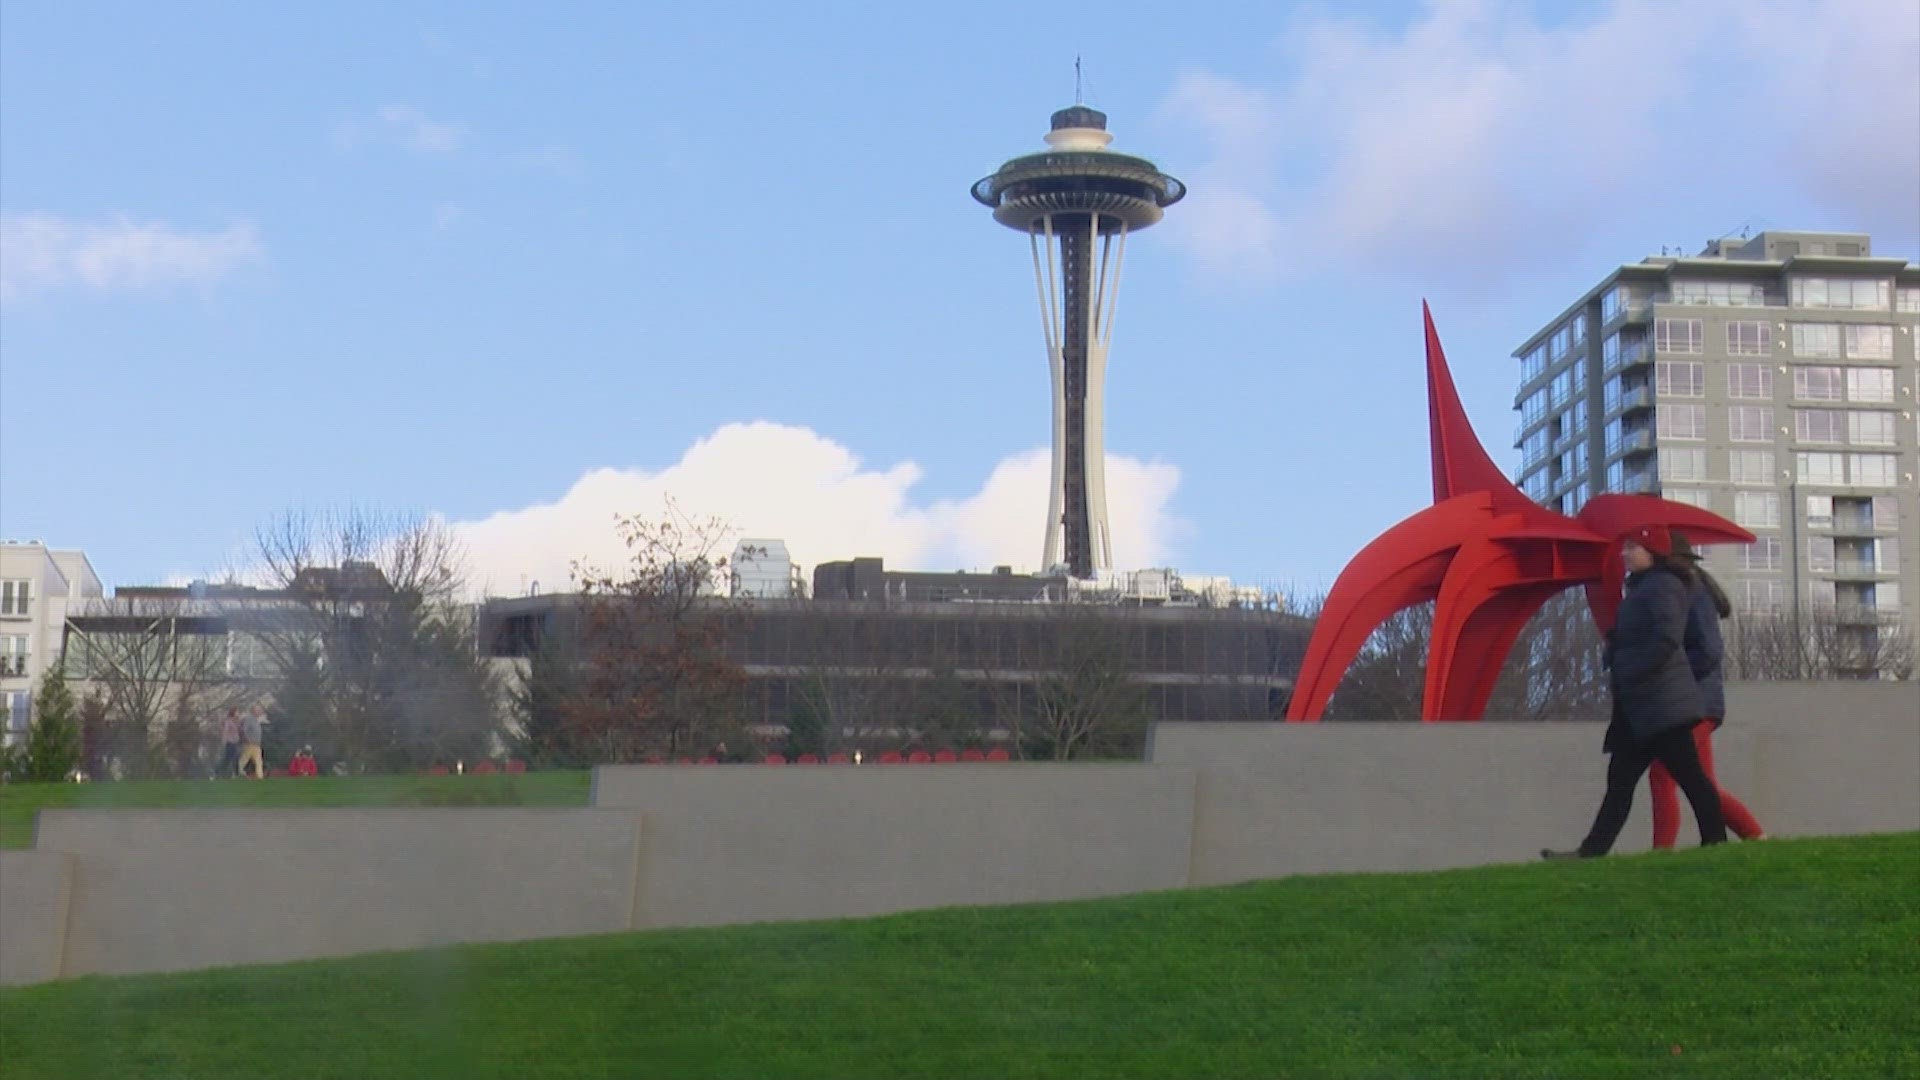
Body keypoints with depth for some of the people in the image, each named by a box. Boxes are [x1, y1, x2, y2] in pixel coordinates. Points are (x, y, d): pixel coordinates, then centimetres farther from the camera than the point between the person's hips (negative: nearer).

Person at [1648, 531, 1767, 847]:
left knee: (1661, 776, -14)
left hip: (1695, 702, -10)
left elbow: (1710, 651, -19)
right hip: (1695, 702, 10)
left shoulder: (1692, 592, -10)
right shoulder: (1693, 590, 18)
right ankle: (1758, 839, 13)